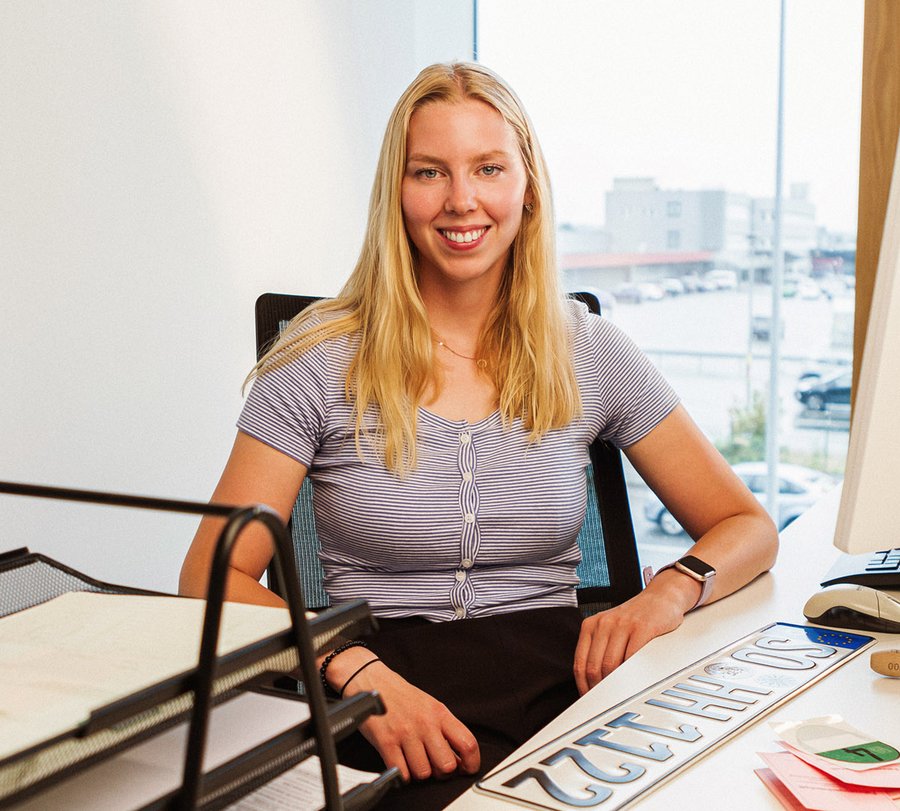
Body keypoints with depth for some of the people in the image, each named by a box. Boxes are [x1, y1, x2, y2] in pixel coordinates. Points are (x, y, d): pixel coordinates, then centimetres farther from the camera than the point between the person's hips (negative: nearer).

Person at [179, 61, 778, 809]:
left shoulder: (589, 354, 7)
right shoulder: (321, 362, 1)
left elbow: (748, 528, 12)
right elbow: (214, 576, -3)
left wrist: (671, 591, -12)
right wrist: (355, 670, -21)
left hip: (559, 685, 3)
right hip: (386, 717, -3)